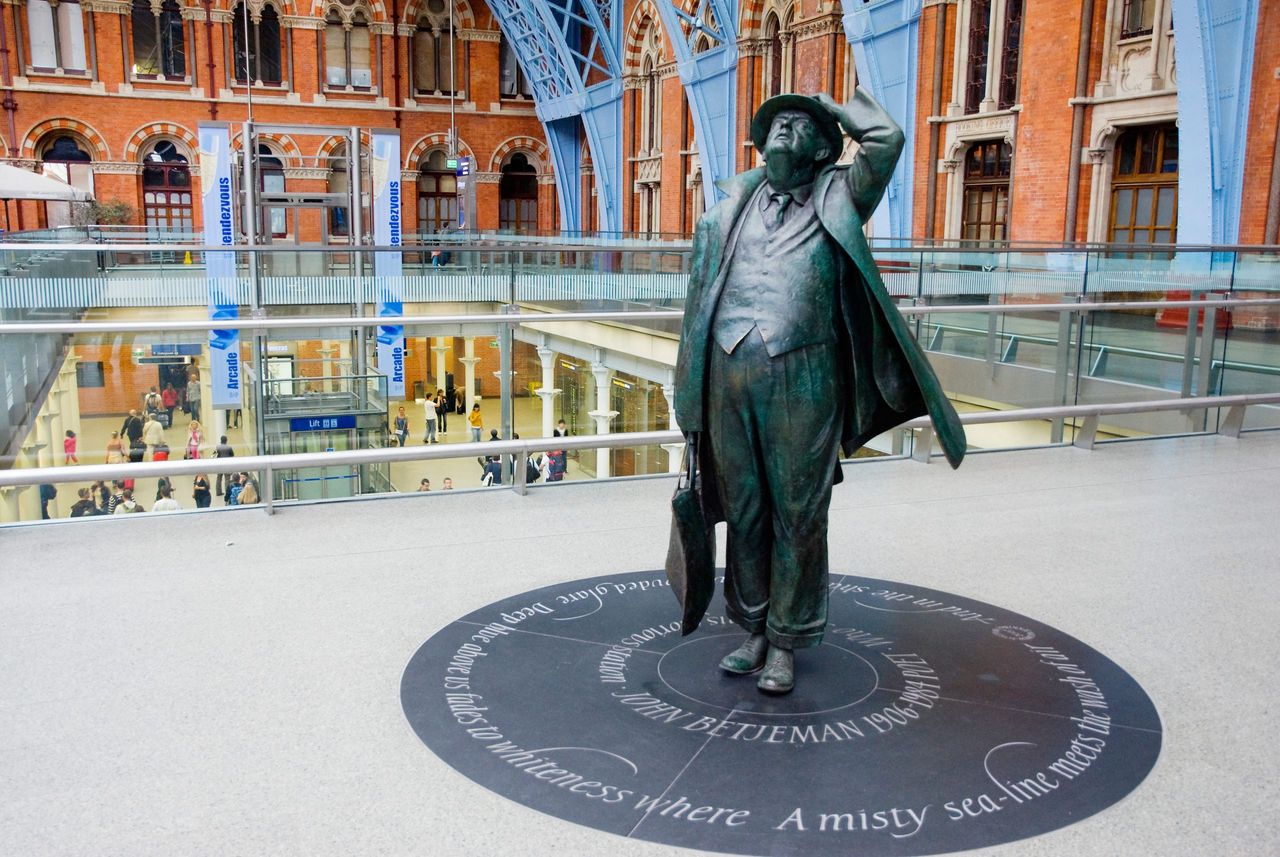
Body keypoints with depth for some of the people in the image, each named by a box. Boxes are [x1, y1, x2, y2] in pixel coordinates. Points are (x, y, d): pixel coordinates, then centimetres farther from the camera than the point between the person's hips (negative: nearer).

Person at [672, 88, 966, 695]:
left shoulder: (835, 200, 7)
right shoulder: (731, 204, 15)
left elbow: (886, 139, -8)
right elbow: (702, 292, 18)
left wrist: (831, 105, 10)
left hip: (802, 378, -3)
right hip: (729, 375, 3)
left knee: (798, 513, 4)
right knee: (742, 508, 10)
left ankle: (786, 641, 17)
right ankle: (753, 629, 24)